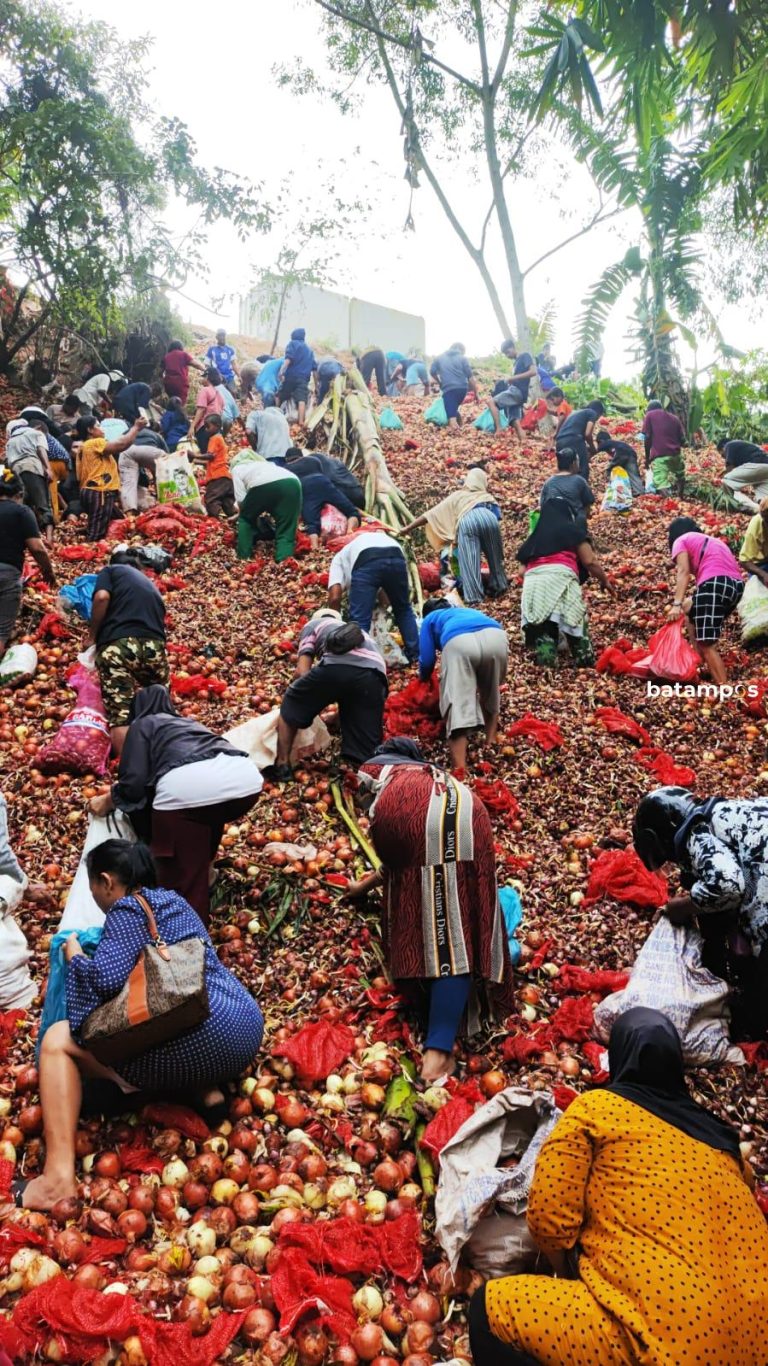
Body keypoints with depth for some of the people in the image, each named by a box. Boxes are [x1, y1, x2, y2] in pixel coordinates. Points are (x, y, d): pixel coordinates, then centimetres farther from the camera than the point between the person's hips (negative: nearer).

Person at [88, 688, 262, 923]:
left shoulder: (142, 724, 26)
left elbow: (134, 784, 11)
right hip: (247, 778, 6)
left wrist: (107, 801, 32)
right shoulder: (190, 722, 42)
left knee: (181, 880, 10)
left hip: (188, 784, -6)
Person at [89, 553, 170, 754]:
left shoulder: (110, 570, 20)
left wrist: (93, 636, 9)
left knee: (120, 714, -11)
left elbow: (102, 597, -1)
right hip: (155, 646, 4)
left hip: (119, 644, -4)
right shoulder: (149, 583, 35)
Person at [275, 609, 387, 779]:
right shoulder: (360, 632, 47)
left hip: (337, 665, -3)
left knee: (290, 707, 25)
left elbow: (302, 671, 20)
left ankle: (282, 766, 21)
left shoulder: (313, 624, 34)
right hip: (374, 674, 3)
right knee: (367, 749, 10)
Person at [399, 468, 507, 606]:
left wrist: (408, 528, 37)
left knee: (468, 561, -6)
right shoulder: (487, 495, 40)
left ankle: (474, 597, -14)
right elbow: (497, 512, 27)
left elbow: (432, 514, 34)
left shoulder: (457, 496, 36)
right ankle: (498, 587, 26)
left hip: (466, 520, -2)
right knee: (494, 555, 19)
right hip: (487, 516, 2)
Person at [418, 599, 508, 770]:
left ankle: (460, 772, -19)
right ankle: (491, 745, 26)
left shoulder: (430, 619, 36)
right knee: (491, 695, 29)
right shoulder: (468, 611, 48)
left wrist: (424, 680, 48)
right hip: (496, 636, 4)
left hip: (459, 642, -4)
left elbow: (427, 661, 27)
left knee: (458, 705, -8)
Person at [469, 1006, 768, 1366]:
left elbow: (547, 1218, -1)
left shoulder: (595, 1108, 2)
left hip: (664, 1337, -7)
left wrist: (570, 1272, 19)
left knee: (490, 1307, 8)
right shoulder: (717, 1130, 17)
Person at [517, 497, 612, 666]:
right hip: (560, 577, -3)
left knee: (540, 626, 0)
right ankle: (585, 661, 1)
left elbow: (522, 571, 24)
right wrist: (604, 581, 29)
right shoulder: (572, 530, 21)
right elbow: (590, 561, 15)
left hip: (532, 583, 4)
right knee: (575, 622, 4)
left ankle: (545, 661, -14)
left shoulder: (533, 539, 33)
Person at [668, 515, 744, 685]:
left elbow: (684, 572, -3)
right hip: (737, 586, 8)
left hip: (715, 584, -8)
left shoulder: (681, 540, 15)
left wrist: (676, 603, -12)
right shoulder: (712, 541, 37)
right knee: (689, 608, 32)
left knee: (707, 644, -9)